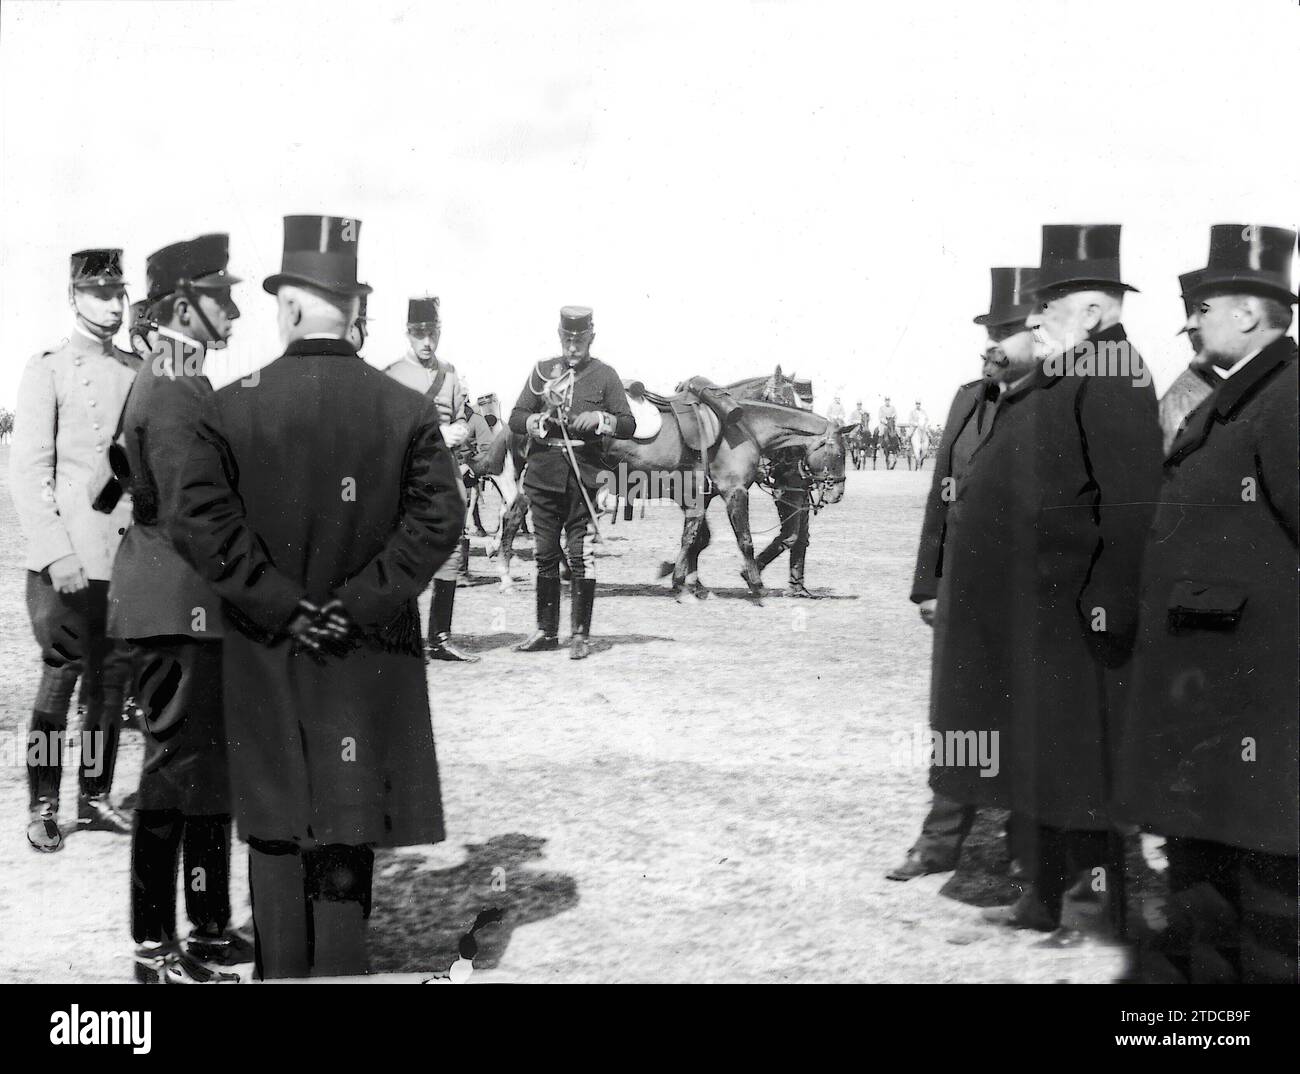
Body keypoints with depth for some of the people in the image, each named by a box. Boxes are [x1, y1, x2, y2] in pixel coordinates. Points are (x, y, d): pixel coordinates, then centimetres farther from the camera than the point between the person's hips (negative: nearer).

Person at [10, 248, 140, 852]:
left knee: (113, 680, 8)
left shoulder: (138, 372, 10)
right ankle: (42, 807, 10)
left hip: (129, 554, 5)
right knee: (61, 677, -1)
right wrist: (56, 555, -13)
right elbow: (27, 470, -7)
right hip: (68, 559, -4)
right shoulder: (48, 370, -3)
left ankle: (95, 797, 20)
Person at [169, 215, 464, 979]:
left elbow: (199, 522, -12)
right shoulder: (408, 410, -4)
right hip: (371, 660, 1)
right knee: (349, 828, 10)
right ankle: (341, 964, 13)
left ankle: (282, 970, 17)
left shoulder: (232, 408, -7)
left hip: (266, 658, 0)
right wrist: (362, 601, -6)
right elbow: (439, 520, -9)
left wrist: (279, 604, -7)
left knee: (276, 833, 11)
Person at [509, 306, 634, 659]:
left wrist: (601, 419, -15)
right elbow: (515, 419, 10)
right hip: (543, 473, 3)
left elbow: (628, 426, 4)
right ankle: (546, 630, 17)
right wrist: (539, 421, -10)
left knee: (580, 554, -4)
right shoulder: (543, 371, 12)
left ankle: (580, 634, 4)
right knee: (545, 554, 7)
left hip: (584, 474, -2)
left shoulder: (605, 375, 6)